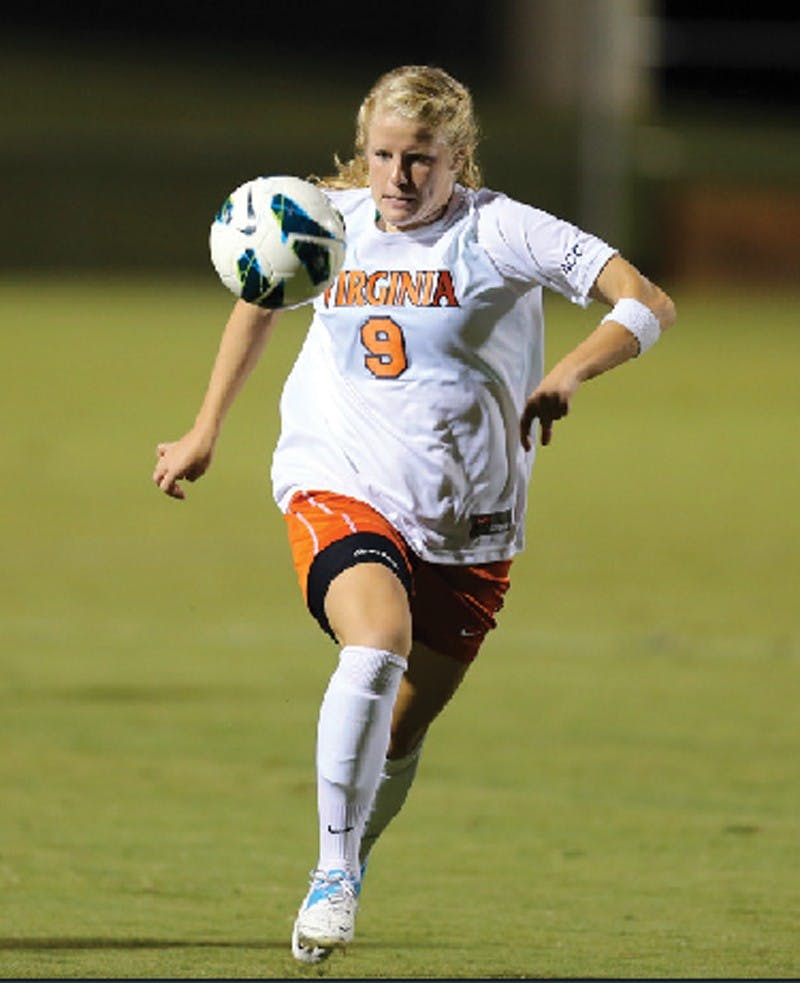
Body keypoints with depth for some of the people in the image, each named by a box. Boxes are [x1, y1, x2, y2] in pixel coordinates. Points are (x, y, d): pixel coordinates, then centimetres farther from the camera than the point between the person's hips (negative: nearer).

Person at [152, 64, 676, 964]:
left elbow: (647, 305, -13)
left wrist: (571, 372, -30)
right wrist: (205, 432, 26)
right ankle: (333, 875, -25)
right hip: (339, 489, 0)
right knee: (376, 647, -31)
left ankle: (348, 866, 39)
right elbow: (259, 298, 25)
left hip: (467, 525, 0)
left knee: (401, 732, 9)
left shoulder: (499, 232, -8)